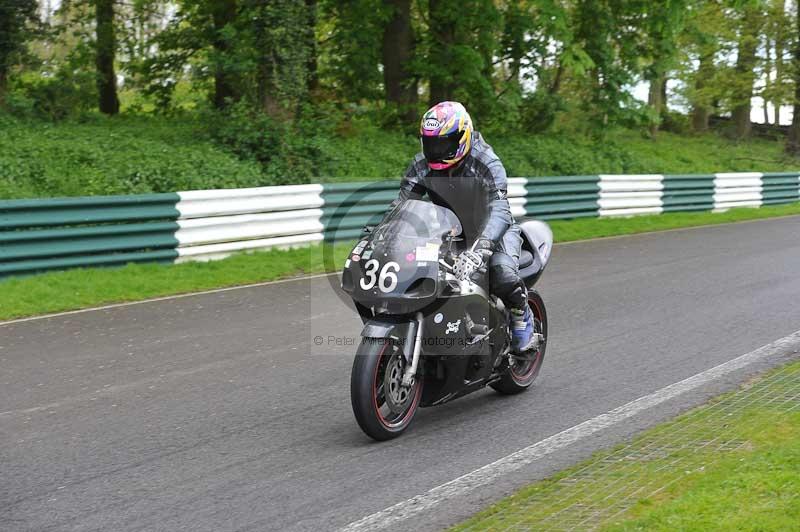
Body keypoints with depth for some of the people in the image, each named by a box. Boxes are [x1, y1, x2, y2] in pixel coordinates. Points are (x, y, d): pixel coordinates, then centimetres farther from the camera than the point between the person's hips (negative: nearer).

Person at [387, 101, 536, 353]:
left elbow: (500, 212, -39)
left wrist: (479, 249, -56)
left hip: (493, 229, -5)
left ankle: (521, 315, -1)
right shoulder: (422, 165, -10)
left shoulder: (487, 164, -27)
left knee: (503, 275, -33)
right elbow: (400, 205, -7)